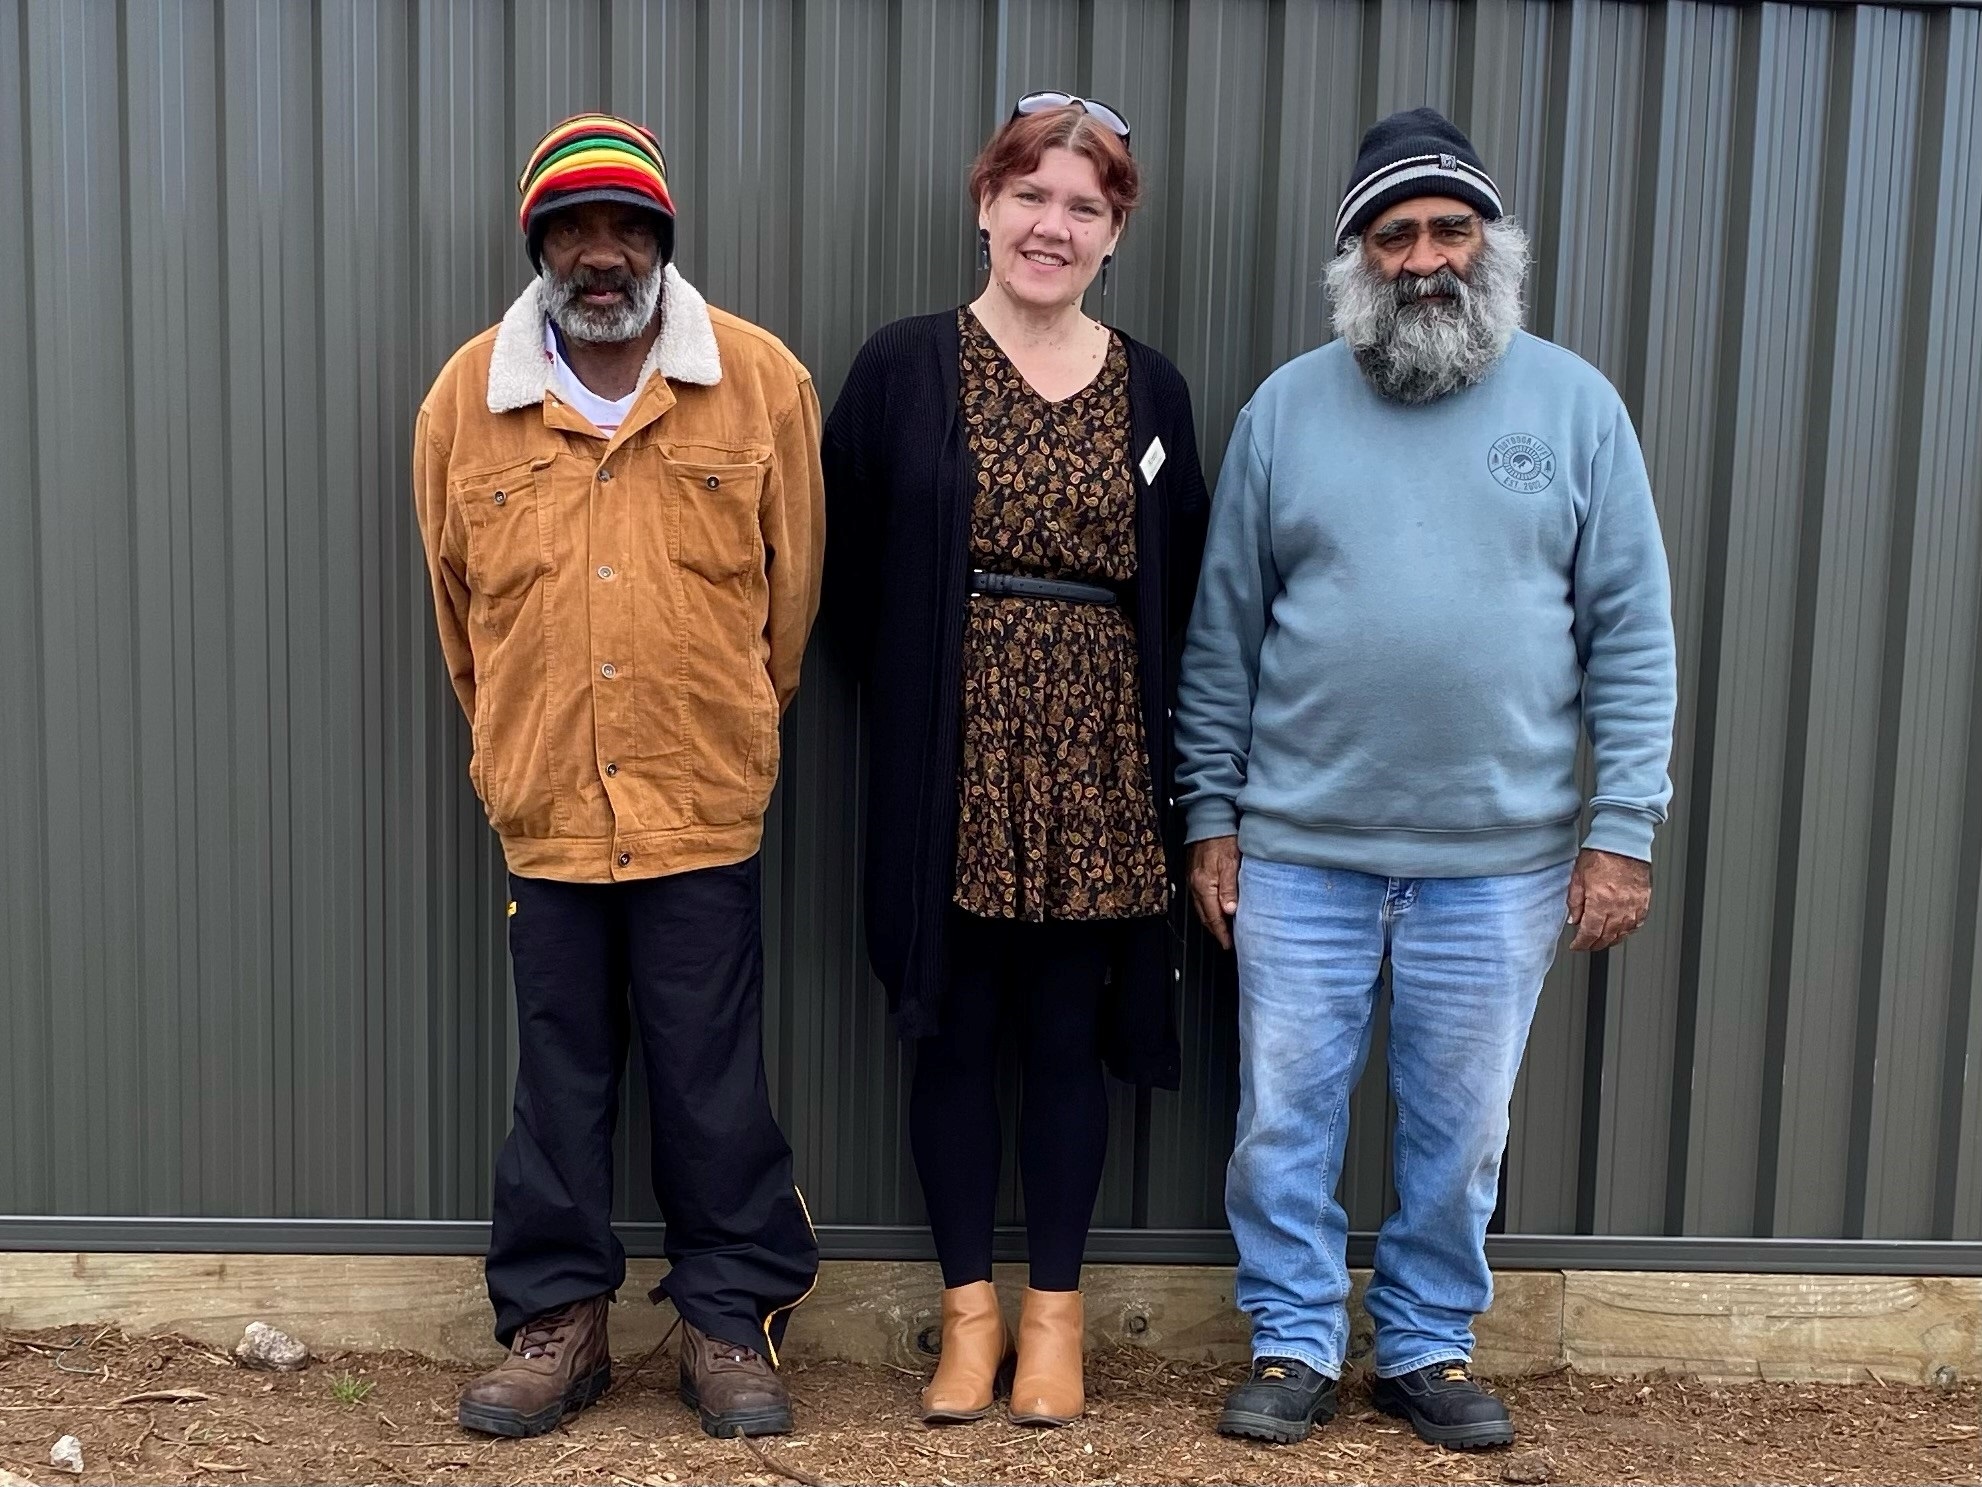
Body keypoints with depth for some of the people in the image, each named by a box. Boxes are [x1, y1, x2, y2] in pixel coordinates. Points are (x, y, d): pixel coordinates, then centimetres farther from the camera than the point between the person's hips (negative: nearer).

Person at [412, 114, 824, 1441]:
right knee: (559, 1080, 12)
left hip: (705, 800, -1)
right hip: (543, 801, 2)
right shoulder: (465, 399, 2)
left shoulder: (764, 382, -3)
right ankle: (557, 1322, 27)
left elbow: (791, 588, 6)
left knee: (715, 1082, 7)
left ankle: (734, 1322, 23)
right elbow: (458, 601, 14)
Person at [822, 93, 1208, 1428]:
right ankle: (969, 1306, 24)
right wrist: (919, 683, -3)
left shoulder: (1151, 392, 7)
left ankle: (1056, 1310, 24)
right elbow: (846, 568, 3)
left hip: (1094, 764, 1)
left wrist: (1171, 746, 0)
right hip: (950, 766, -1)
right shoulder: (903, 370, 1)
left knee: (1067, 1033, 9)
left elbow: (1184, 591, 9)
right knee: (957, 1030, 7)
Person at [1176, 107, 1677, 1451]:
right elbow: (1225, 632, 6)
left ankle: (1431, 1346, 31)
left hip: (1501, 855, 0)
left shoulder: (1573, 403, 2)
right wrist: (1213, 815, 3)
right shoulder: (1287, 408, 4)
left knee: (1461, 1128, 12)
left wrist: (1623, 830, -5)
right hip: (1301, 847, 1)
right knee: (1285, 1114, 8)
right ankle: (1295, 1344, 26)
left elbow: (1633, 632, 1)